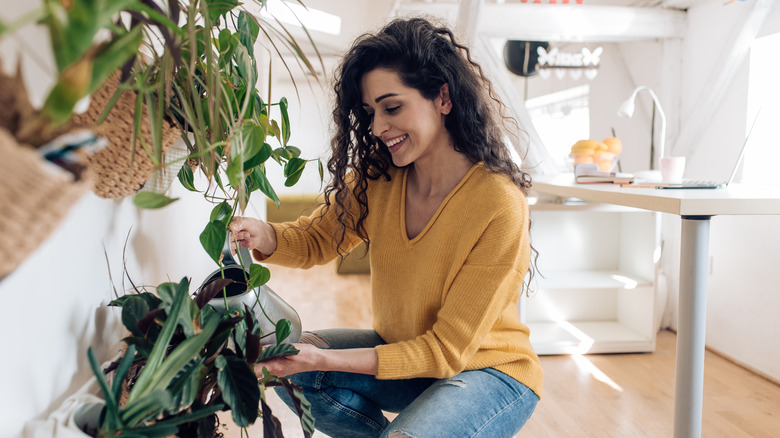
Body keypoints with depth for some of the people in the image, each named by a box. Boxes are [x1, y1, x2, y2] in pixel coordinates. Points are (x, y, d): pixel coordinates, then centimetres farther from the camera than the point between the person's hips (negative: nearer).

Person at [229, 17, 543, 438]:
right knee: (287, 363, -11)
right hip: (404, 352, 6)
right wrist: (263, 235, -23)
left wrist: (324, 360, -30)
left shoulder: (499, 208, -27)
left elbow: (448, 349, -23)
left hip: (490, 372, -5)